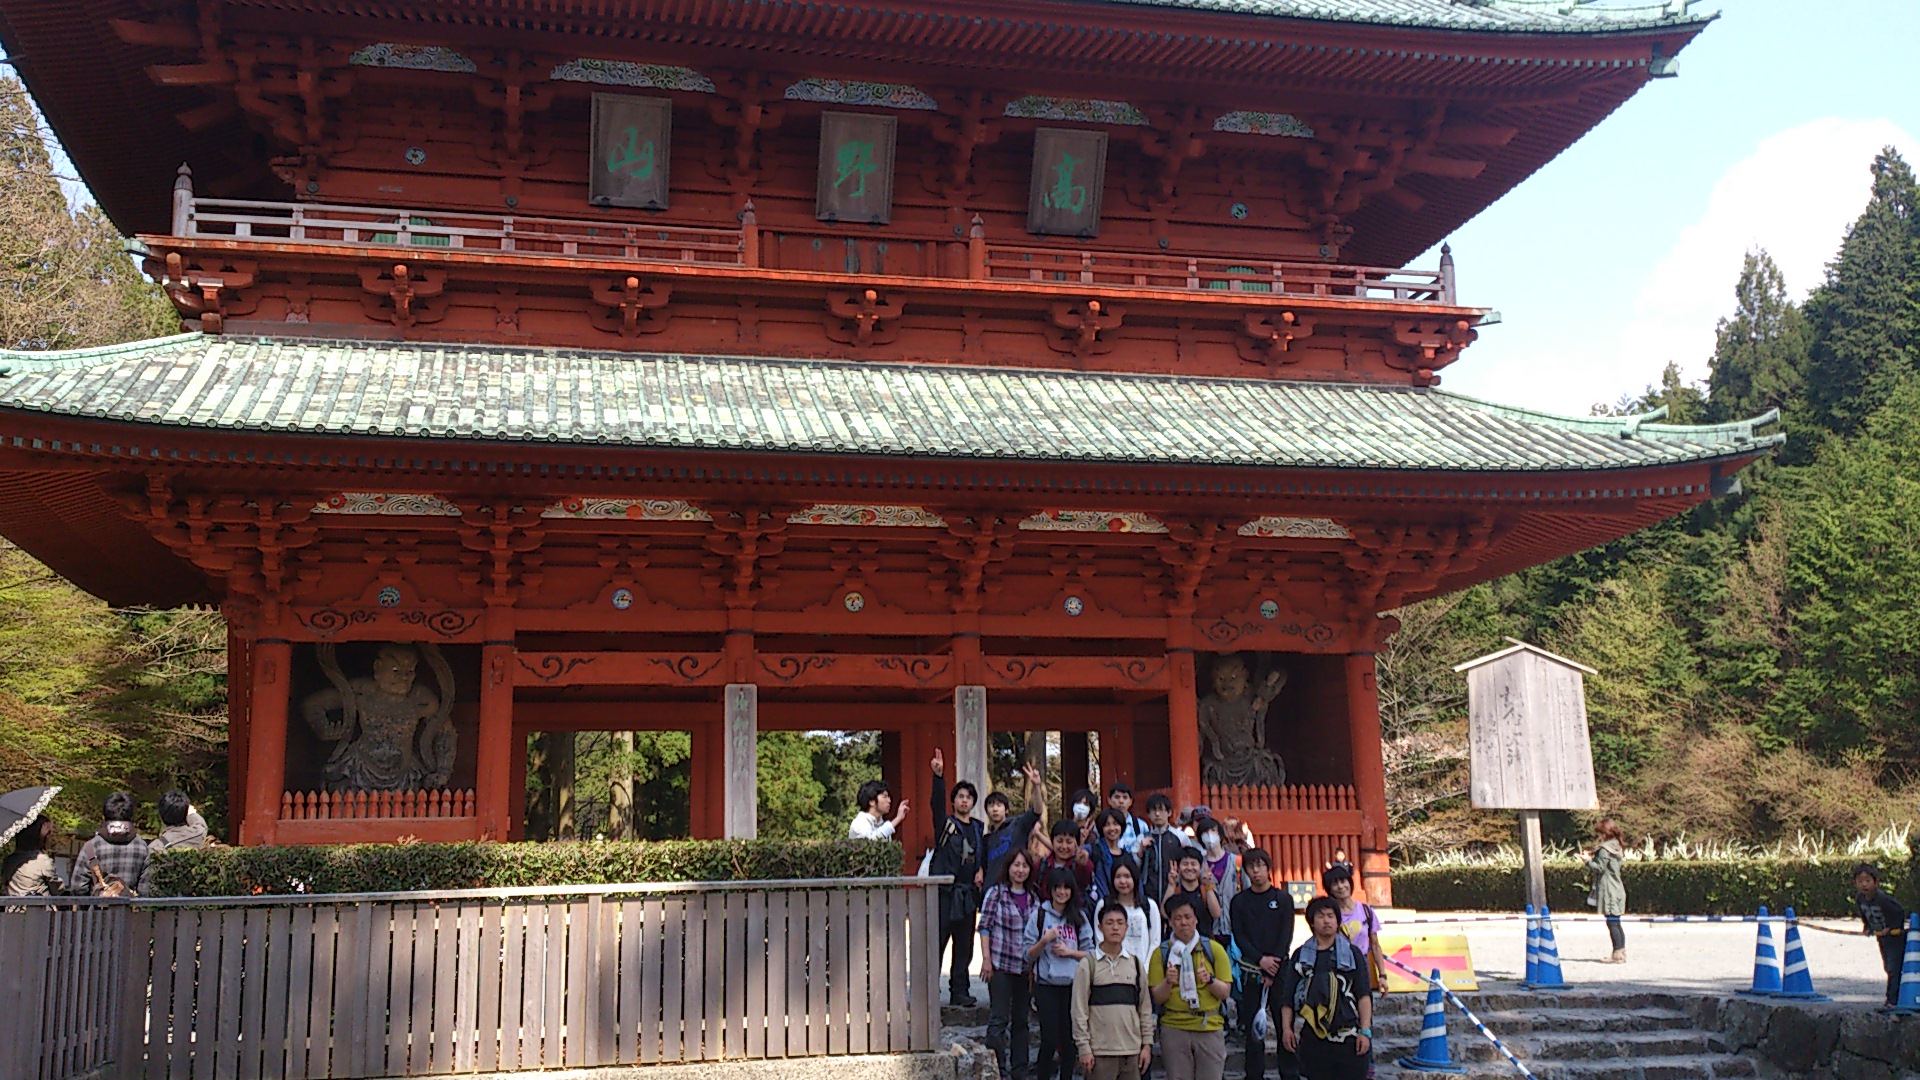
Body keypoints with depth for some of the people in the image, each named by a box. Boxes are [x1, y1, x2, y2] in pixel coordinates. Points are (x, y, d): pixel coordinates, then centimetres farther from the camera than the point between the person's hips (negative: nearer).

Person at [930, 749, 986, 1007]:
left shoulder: (978, 828, 16)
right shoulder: (946, 824, 2)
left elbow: (983, 855, 26)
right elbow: (937, 802, -16)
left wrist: (981, 871, 4)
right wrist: (939, 776, -30)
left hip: (968, 892, 5)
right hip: (944, 890, -5)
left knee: (964, 945, 7)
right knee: (937, 940, -8)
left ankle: (960, 991, 14)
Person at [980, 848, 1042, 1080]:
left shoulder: (1033, 897, 9)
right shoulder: (996, 893, -4)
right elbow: (985, 926, -6)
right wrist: (986, 959, -12)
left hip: (1026, 966, 5)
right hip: (1000, 965, -5)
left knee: (1021, 1019, 11)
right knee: (999, 1019, -4)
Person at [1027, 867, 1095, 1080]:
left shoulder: (1079, 917, 7)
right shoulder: (1040, 915, 1)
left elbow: (1090, 953, 8)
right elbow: (1029, 955, 2)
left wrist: (1069, 951, -8)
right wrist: (1045, 941, -15)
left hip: (1074, 985, 2)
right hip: (1046, 985, -2)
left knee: (1068, 1039, 6)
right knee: (1049, 1039, -7)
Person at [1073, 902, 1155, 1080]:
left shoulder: (1136, 964, 10)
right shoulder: (1088, 965, -2)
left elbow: (1145, 1007, 12)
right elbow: (1079, 1010, -4)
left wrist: (1147, 1043, 6)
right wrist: (1084, 1048, -8)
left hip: (1132, 1050, 4)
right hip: (1099, 1051, -3)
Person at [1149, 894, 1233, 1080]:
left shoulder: (1213, 949, 6)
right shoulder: (1161, 953, 5)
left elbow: (1226, 993, 5)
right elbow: (1157, 998, 1)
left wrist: (1210, 980, -14)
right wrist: (1168, 981, -18)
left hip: (1210, 1026, 0)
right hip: (1174, 1028, 0)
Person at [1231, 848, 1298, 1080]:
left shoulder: (1283, 899, 6)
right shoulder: (1239, 901, 8)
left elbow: (1286, 935, -1)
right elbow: (1239, 936, 0)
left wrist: (1273, 969, -10)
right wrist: (1261, 959, -14)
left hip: (1280, 969, -1)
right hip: (1251, 971, 1)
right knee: (1252, 1025, 1)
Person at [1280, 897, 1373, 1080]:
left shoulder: (1352, 953, 9)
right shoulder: (1301, 955, 12)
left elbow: (1364, 995, 4)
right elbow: (1287, 997, 12)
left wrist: (1365, 1031, -4)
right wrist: (1286, 1028, 3)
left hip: (1348, 1036, -1)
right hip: (1313, 1037, 1)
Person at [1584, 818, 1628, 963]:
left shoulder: (1605, 849, -15)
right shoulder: (1616, 847, 14)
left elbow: (1600, 868, -17)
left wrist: (1588, 860, -3)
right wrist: (1594, 857, 14)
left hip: (1609, 891, -9)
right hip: (1617, 890, 10)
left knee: (1612, 923, -7)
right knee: (1616, 923, 13)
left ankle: (1617, 954, -8)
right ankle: (1621, 952, 15)